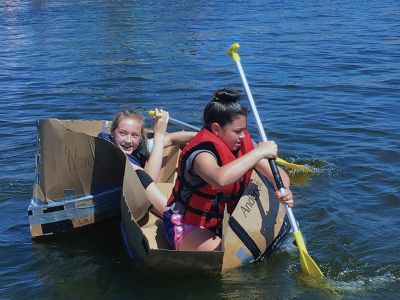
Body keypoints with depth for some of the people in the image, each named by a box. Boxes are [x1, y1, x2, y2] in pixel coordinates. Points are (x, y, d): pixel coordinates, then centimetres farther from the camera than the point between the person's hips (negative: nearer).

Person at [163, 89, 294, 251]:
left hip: (219, 222, 8)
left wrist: (284, 190, -25)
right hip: (186, 226, -8)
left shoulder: (241, 145, -3)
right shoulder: (201, 153, -27)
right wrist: (259, 152, -42)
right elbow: (220, 179, -50)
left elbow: (278, 174, -1)